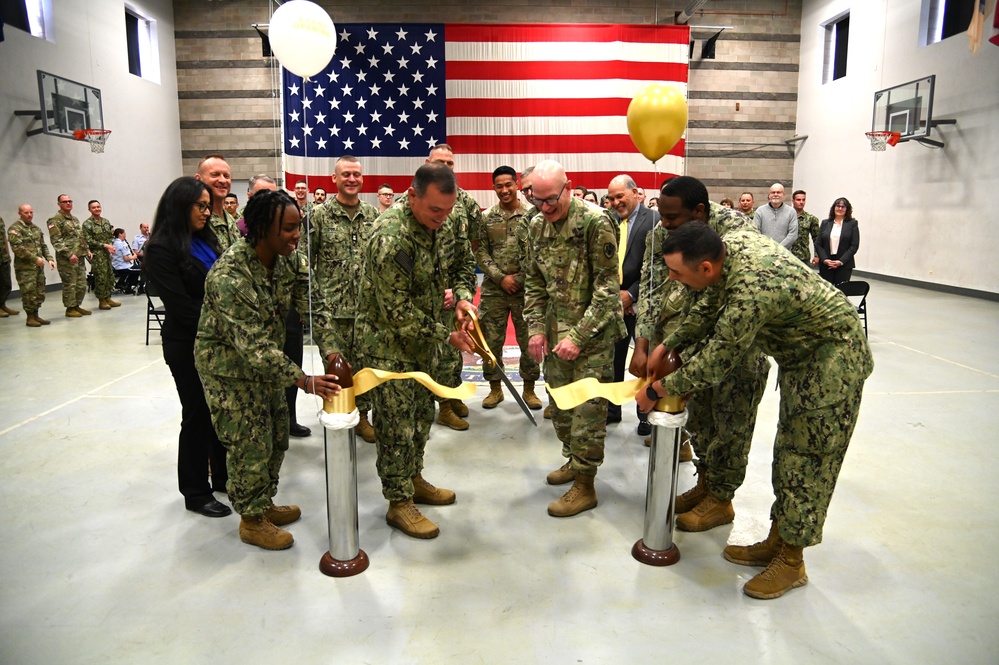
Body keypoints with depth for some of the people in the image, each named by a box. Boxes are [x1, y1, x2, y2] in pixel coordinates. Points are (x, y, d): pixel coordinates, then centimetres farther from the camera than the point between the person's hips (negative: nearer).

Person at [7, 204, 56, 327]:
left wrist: (49, 259, 4)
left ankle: (36, 316, 20)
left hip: (39, 267, 7)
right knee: (29, 294, -4)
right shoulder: (15, 228, -7)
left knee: (40, 293, 9)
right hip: (25, 268, -7)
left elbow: (43, 246, 19)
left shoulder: (36, 228, 17)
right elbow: (17, 248, -17)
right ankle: (30, 318, 6)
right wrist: (35, 258, -20)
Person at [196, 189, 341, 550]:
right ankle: (252, 521, 22)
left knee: (277, 435, 16)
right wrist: (304, 381, -34)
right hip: (228, 365, -7)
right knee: (250, 443, 1)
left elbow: (314, 301, -11)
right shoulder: (230, 275, -32)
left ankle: (264, 504, 36)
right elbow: (253, 345, -32)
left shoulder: (289, 257, -9)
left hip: (265, 359, 8)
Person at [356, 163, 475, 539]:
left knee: (422, 416, 18)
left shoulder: (430, 224, 1)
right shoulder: (391, 238, -28)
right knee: (397, 426, 1)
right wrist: (447, 336, -19)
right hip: (390, 345, -9)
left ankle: (413, 480, 36)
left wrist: (458, 298, -1)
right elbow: (399, 312, -26)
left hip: (422, 341, 9)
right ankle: (399, 503, 16)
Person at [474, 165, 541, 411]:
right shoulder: (486, 218, 4)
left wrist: (519, 278, -11)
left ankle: (529, 389, 21)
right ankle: (495, 388, 22)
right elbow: (481, 253, 2)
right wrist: (500, 278, -9)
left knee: (529, 341, 6)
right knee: (491, 341, 7)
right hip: (493, 291, 2)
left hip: (525, 290, -1)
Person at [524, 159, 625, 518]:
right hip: (556, 330, 7)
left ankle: (584, 486, 11)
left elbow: (607, 288, -17)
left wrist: (578, 336, -19)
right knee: (559, 402, 15)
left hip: (593, 332, -6)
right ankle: (573, 459, 36)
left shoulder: (596, 222, -16)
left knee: (587, 408, -1)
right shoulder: (537, 226, 5)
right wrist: (536, 328, 1)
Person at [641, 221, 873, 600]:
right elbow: (711, 308, 6)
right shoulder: (733, 242, -11)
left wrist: (661, 390, -13)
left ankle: (791, 562, 14)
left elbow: (716, 361, -26)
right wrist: (668, 345, 3)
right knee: (787, 454, 15)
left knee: (809, 461, -1)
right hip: (800, 355, 9)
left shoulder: (751, 292, -38)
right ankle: (777, 541, 28)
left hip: (831, 362, -9)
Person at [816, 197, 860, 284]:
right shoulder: (825, 223, 10)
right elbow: (818, 244, 7)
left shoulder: (852, 224, 5)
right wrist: (825, 259, -8)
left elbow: (854, 245, -1)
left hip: (844, 265, -2)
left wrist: (841, 261, -10)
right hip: (825, 265, 2)